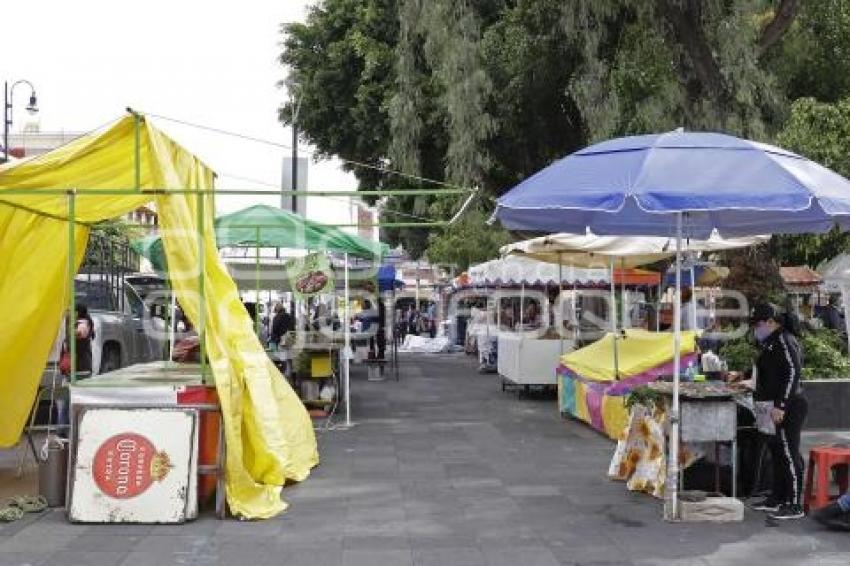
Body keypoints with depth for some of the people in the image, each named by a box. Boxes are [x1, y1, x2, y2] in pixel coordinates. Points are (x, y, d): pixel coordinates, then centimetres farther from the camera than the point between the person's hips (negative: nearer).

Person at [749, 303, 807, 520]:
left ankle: (795, 506, -1)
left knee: (789, 455, -6)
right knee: (777, 453, 15)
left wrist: (780, 406, -24)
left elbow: (792, 373, -22)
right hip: (775, 407, 10)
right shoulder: (770, 343, 16)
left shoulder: (785, 341, -15)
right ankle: (777, 498, 24)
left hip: (787, 409, -10)